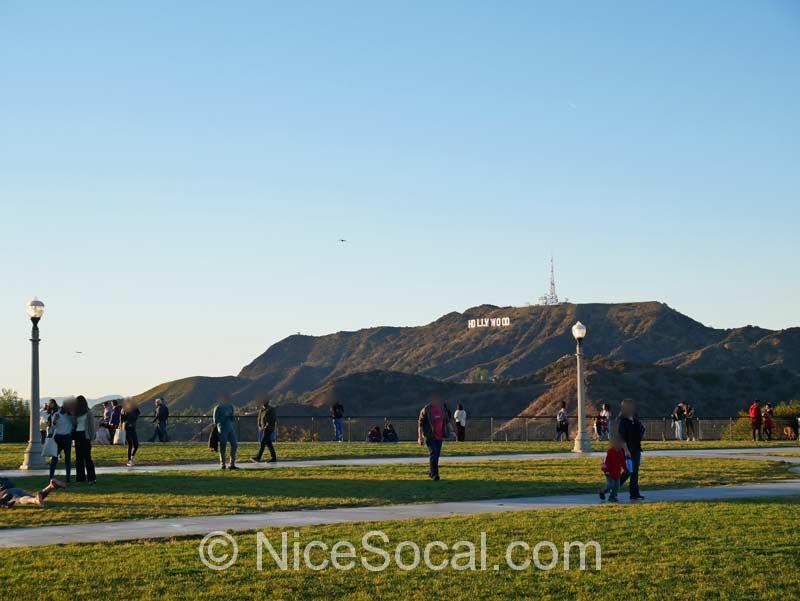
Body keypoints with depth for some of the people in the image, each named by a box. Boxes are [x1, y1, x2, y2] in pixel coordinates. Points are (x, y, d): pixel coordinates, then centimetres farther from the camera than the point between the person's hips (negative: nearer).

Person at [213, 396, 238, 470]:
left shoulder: (230, 407, 13)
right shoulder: (218, 408, -5)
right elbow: (216, 420, -10)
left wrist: (233, 416, -4)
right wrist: (224, 416, -17)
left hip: (231, 428, 6)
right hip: (222, 429, -6)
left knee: (235, 445, 0)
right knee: (223, 447, -1)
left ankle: (232, 464, 7)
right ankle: (222, 464, 8)